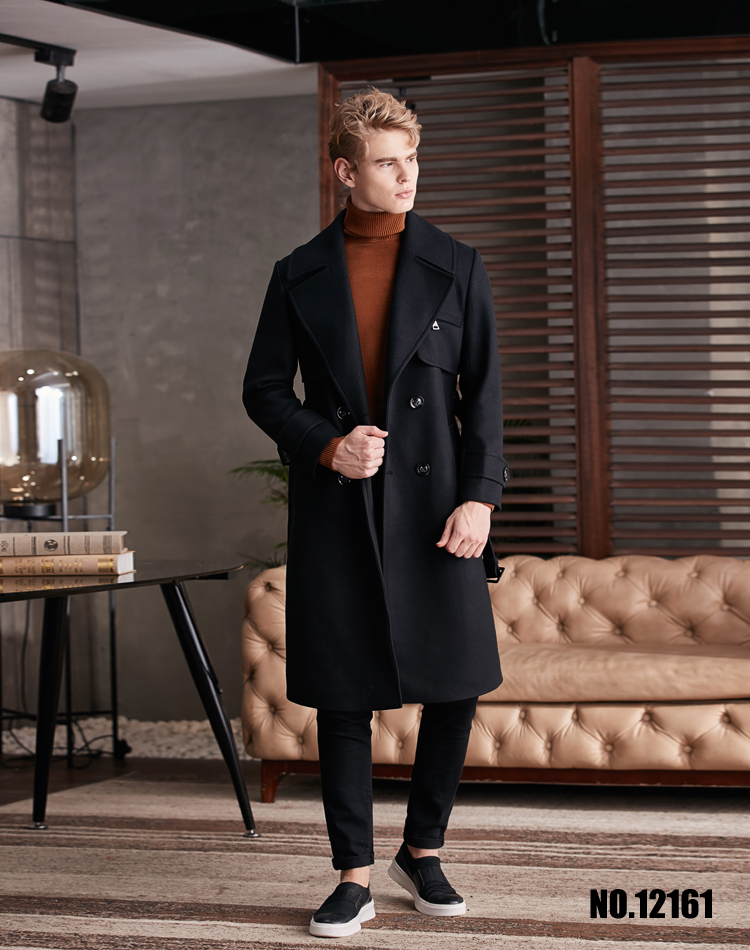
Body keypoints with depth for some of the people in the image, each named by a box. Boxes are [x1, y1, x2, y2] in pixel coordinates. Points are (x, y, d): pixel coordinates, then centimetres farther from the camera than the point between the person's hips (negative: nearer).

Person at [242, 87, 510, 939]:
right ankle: (355, 876, 15)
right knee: (342, 694, 3)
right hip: (333, 510, 0)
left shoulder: (457, 268, 4)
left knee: (457, 684, 1)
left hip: (432, 503, 0)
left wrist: (479, 496, -9)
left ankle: (423, 851, 23)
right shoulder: (300, 276, 5)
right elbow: (263, 389, 8)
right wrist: (325, 445, -10)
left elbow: (483, 392, 2)